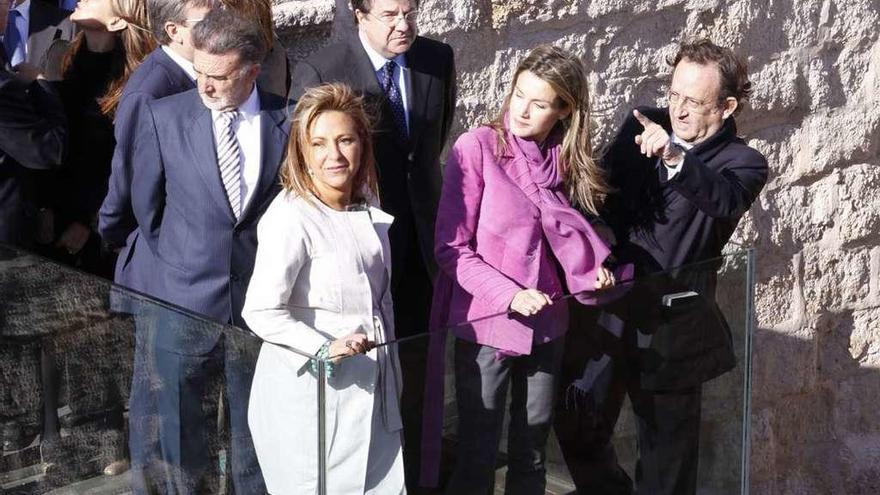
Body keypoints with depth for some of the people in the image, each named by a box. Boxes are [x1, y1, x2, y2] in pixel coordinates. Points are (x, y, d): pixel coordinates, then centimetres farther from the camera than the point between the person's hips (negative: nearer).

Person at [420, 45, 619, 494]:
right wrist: (509, 295, -23)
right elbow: (451, 247, -13)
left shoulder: (565, 158, 2)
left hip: (546, 327, 4)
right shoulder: (476, 147, -12)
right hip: (485, 327, -4)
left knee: (532, 455, 16)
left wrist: (591, 270, -8)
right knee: (476, 457, 6)